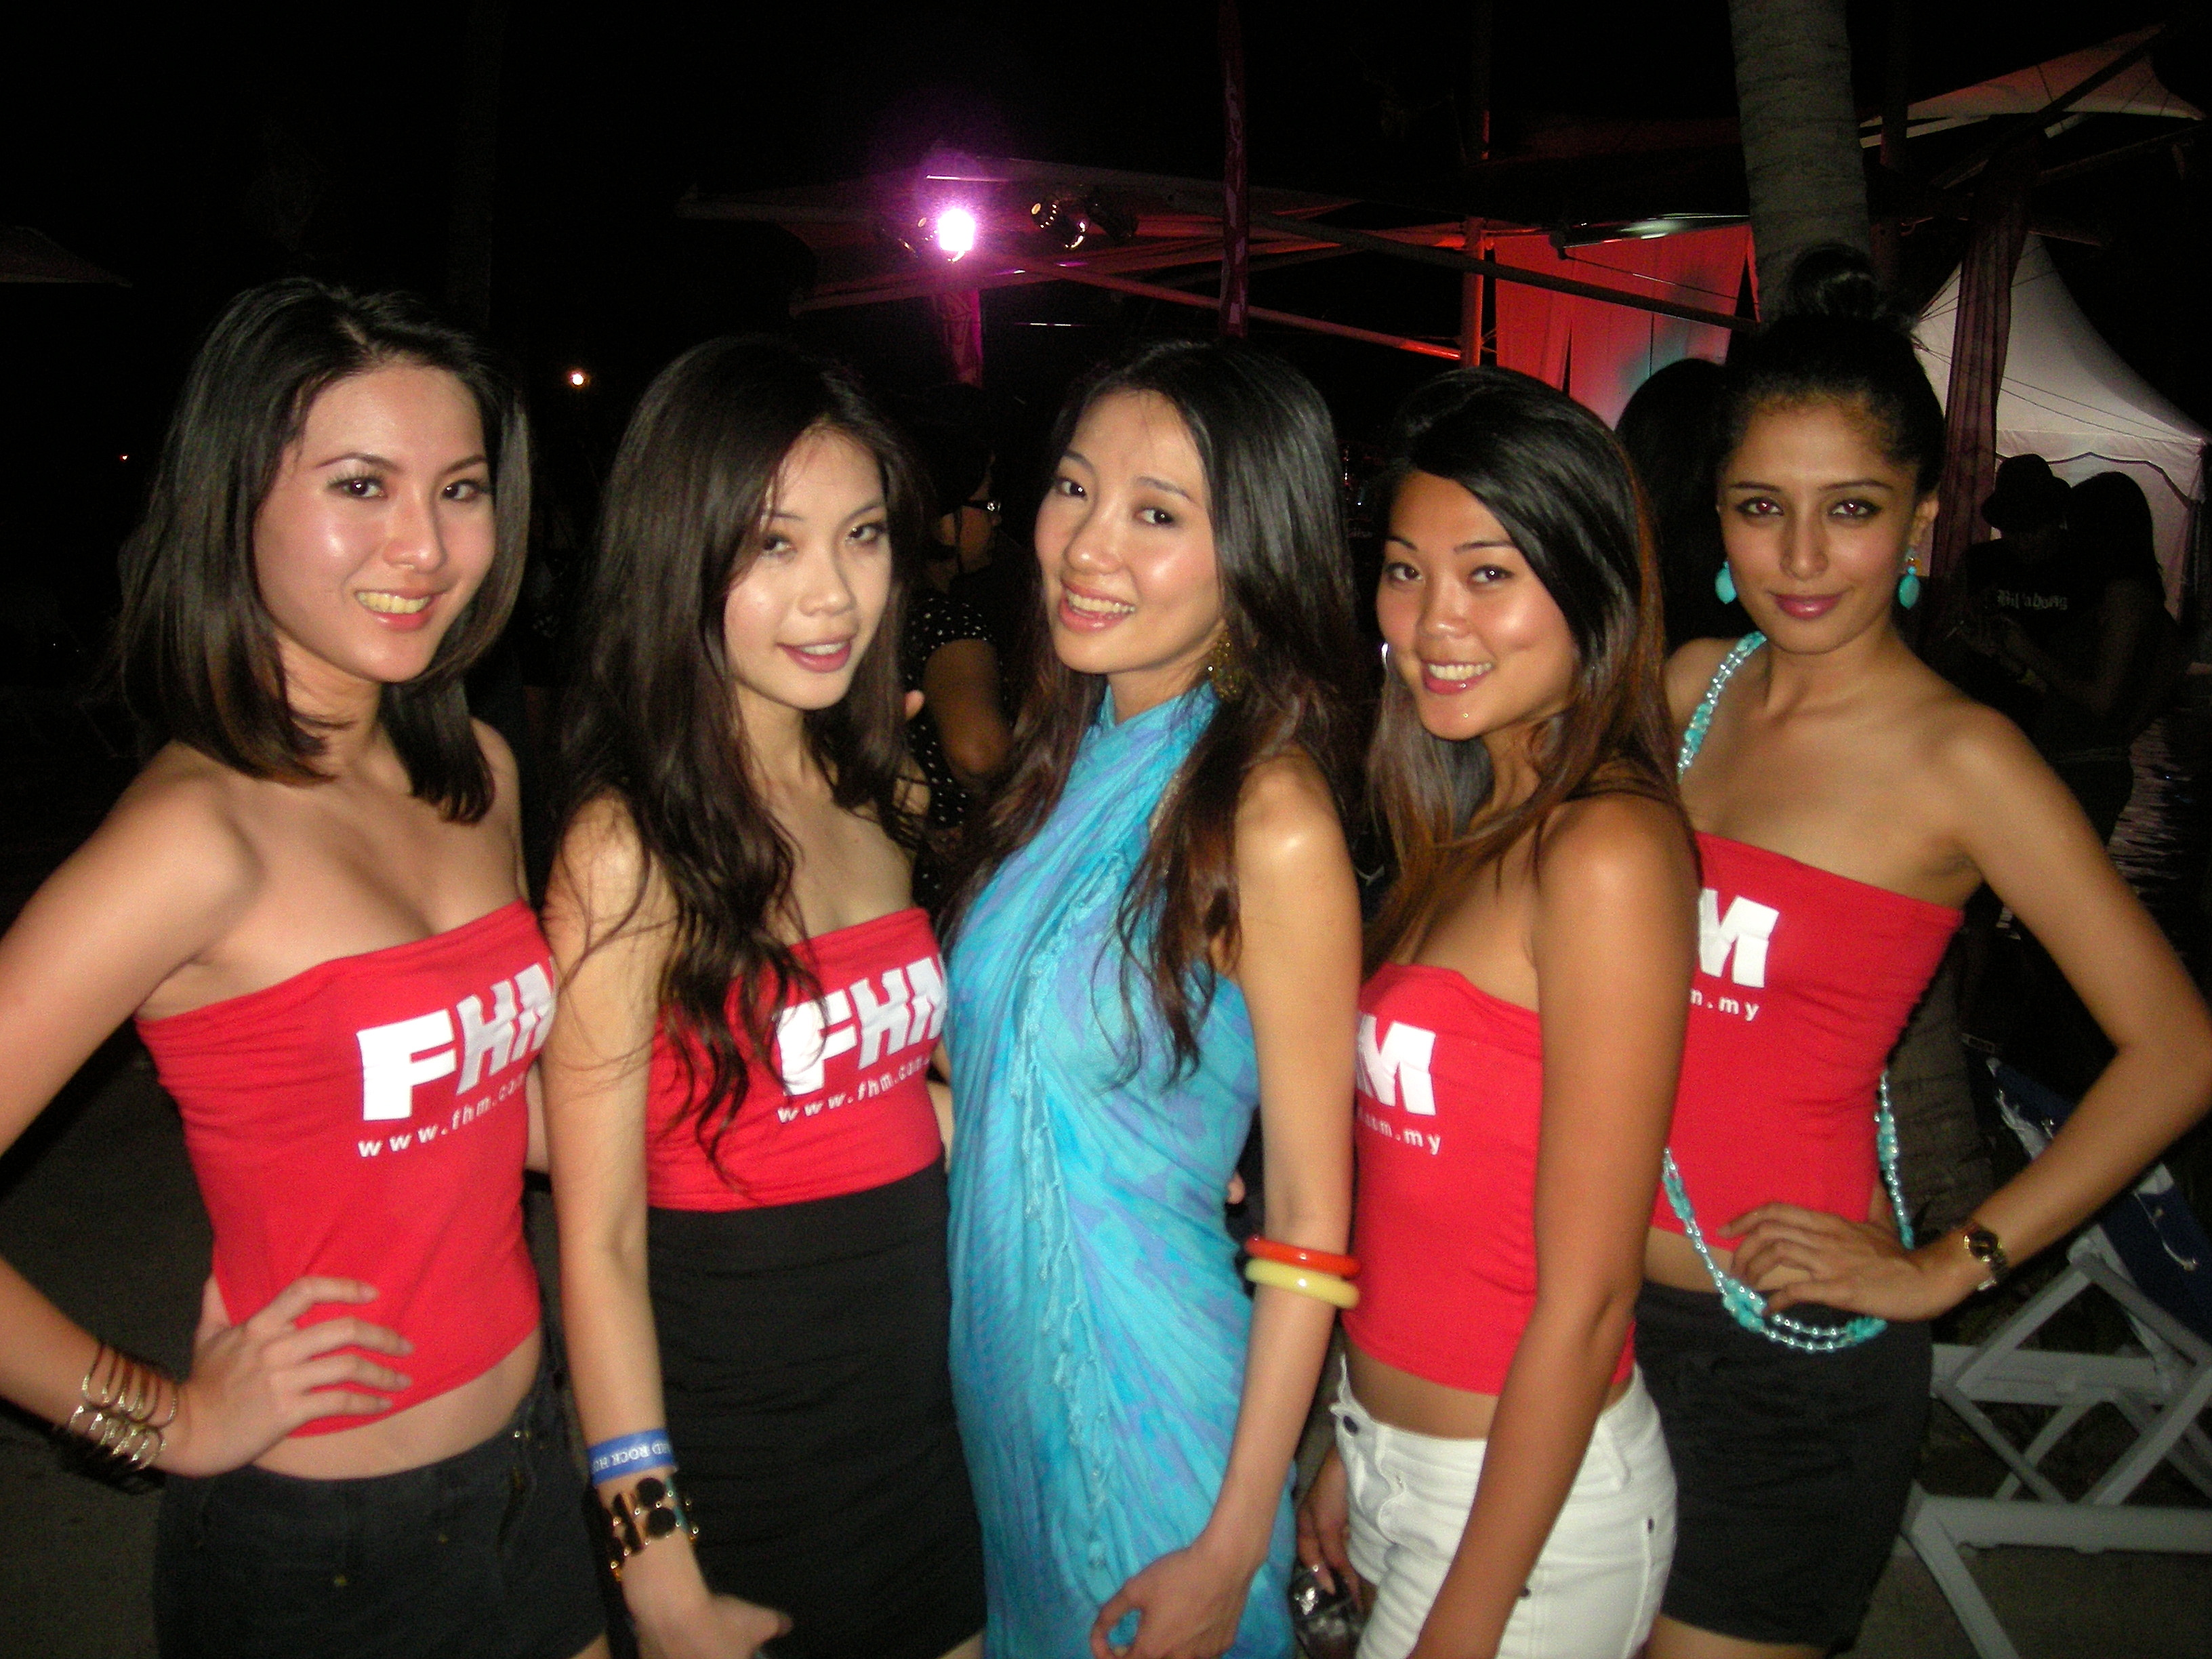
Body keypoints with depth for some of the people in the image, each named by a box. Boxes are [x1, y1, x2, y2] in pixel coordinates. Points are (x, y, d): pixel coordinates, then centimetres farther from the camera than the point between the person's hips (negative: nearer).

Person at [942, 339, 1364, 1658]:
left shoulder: (1270, 823, -22)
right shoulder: (1071, 758, -1)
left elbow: (1311, 1224, -18)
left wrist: (1233, 1548, -16)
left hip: (1146, 1386, -7)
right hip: (996, 1353, 7)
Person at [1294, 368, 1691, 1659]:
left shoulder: (1608, 849, -21)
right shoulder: (1475, 828, 4)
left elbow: (1584, 1296, -20)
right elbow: (1419, 1189, 8)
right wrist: (1359, 1445, 11)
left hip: (1533, 1501, -7)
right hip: (1401, 1450, 7)